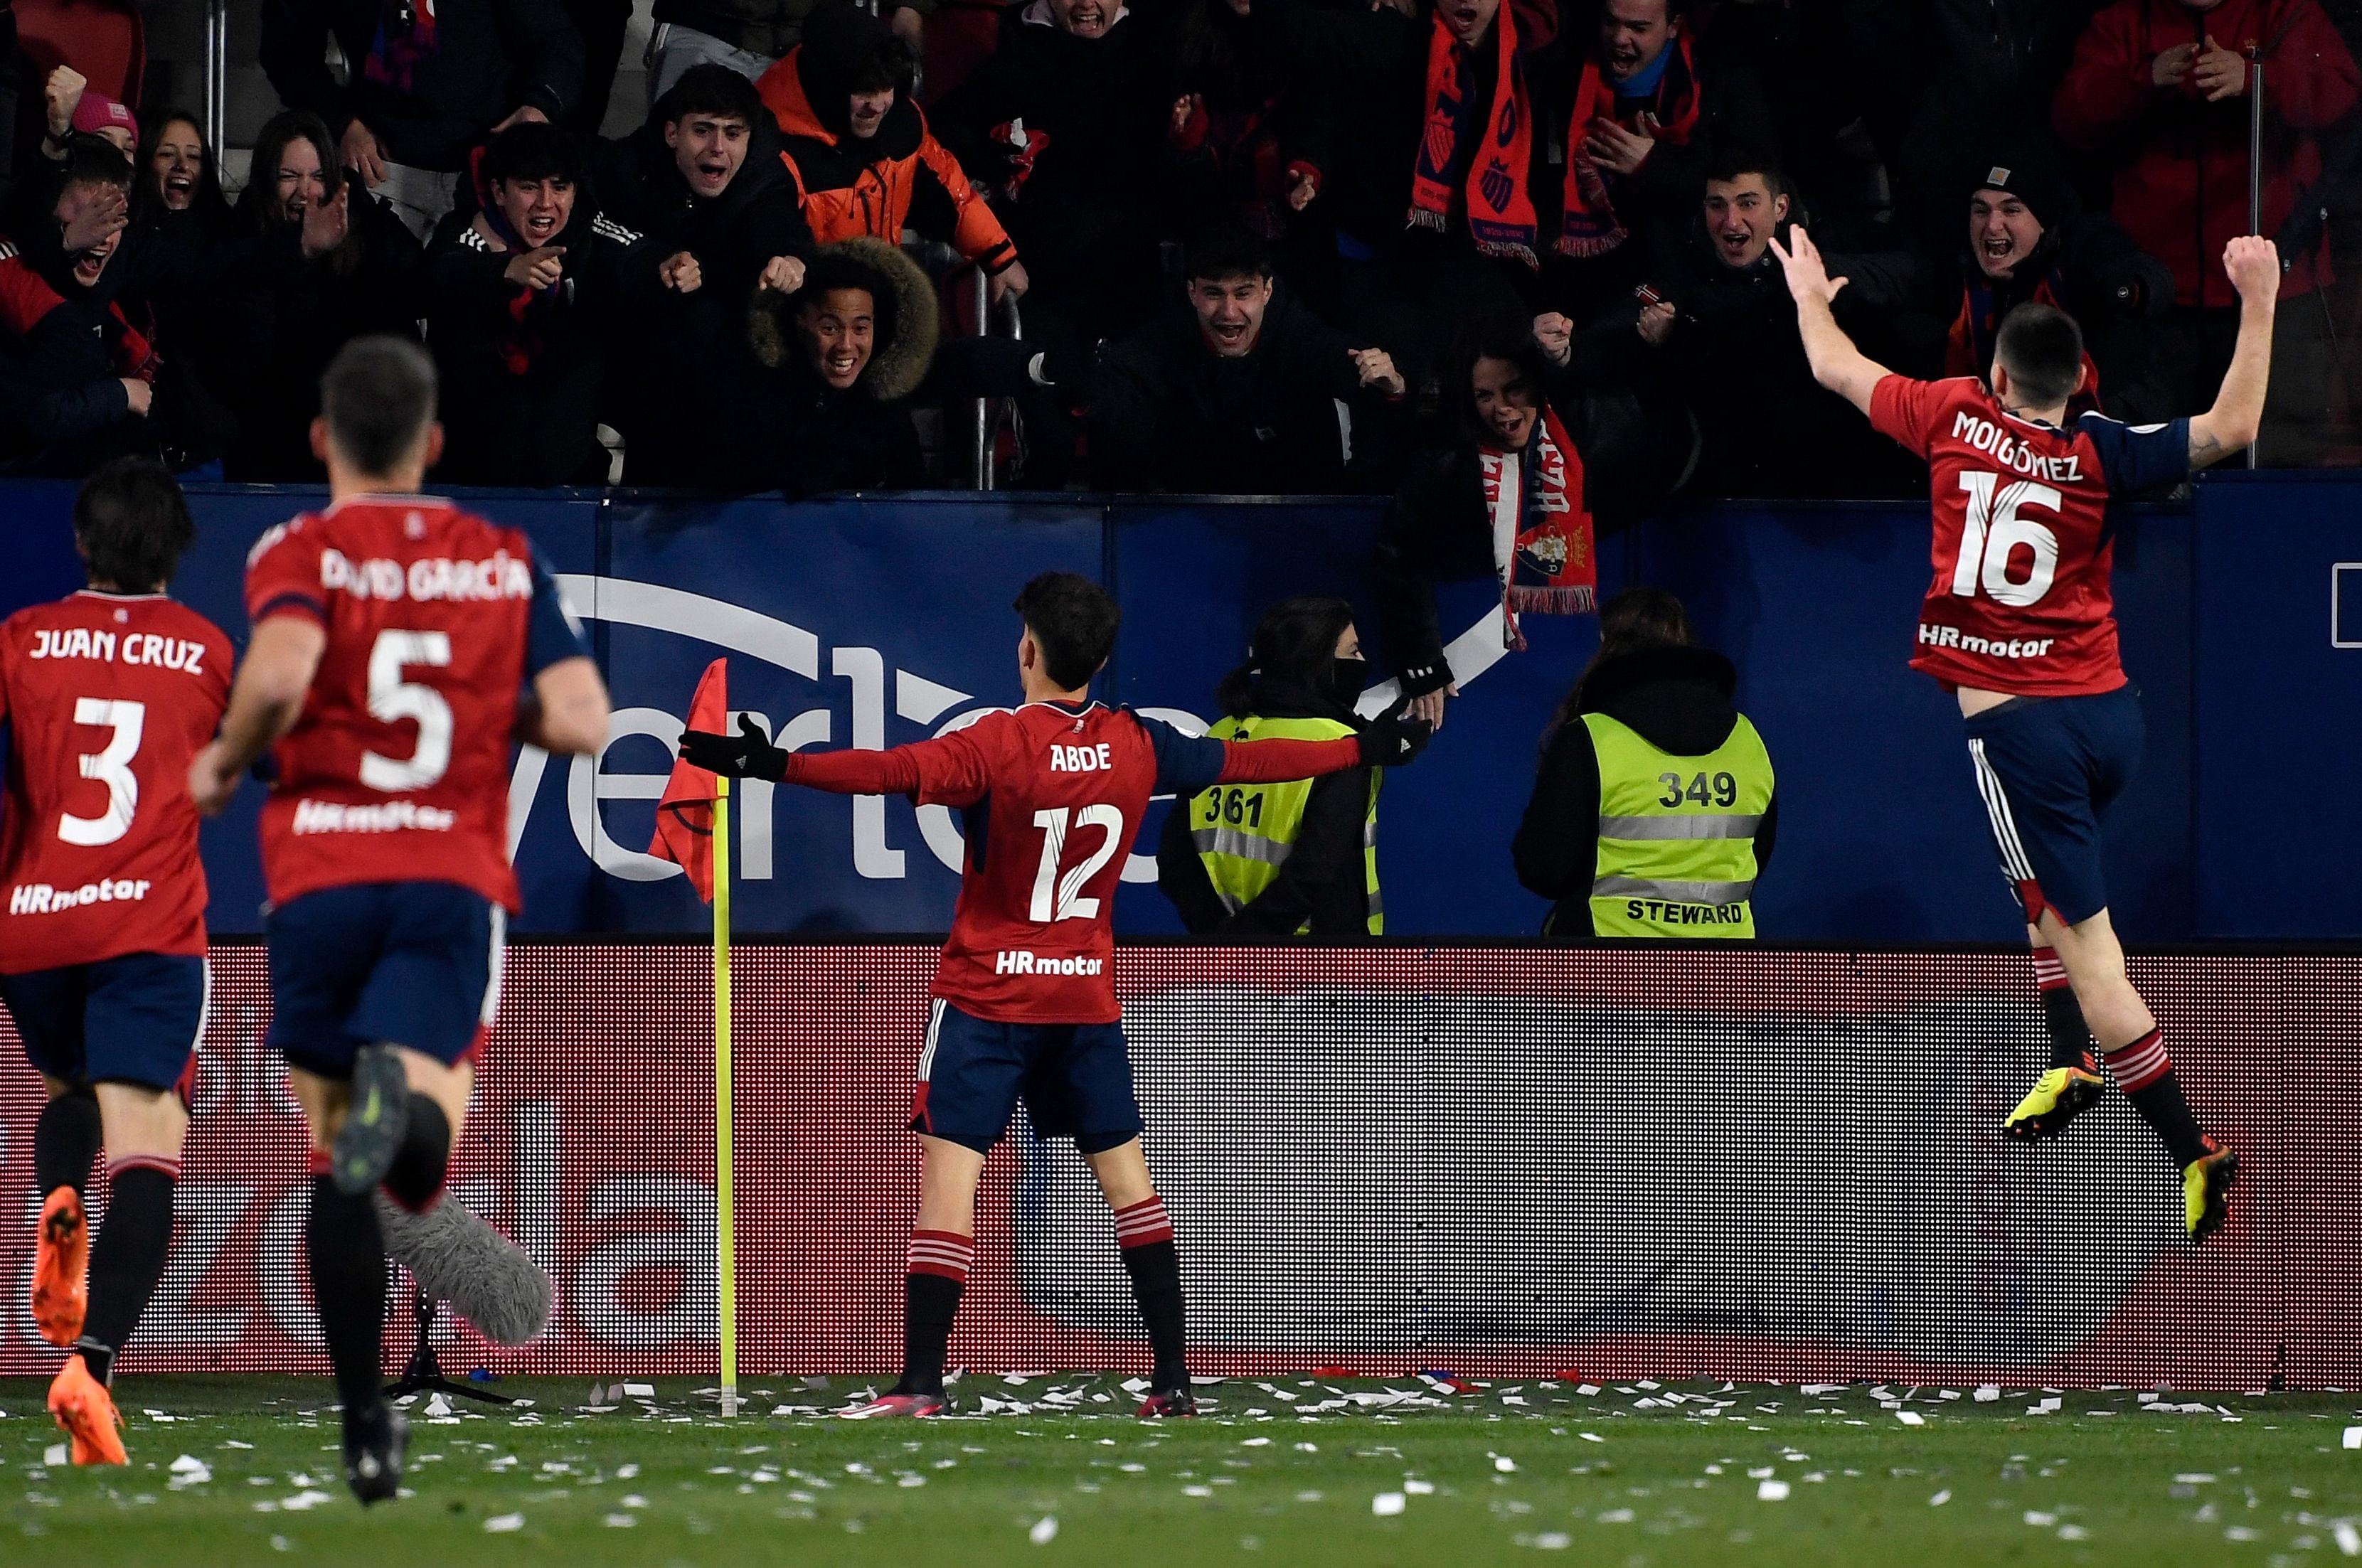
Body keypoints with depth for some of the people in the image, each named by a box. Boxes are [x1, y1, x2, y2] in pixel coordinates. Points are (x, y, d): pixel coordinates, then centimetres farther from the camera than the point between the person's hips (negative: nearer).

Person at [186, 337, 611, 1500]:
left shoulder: (299, 553, 2)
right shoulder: (506, 562, 11)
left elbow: (280, 671, -20)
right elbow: (581, 723, 2)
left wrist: (225, 763, -1)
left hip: (319, 880, -1)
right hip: (455, 881, 1)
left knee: (333, 1163, 12)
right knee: (416, 1164, -12)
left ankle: (368, 1433, 10)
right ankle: (405, 1097, -50)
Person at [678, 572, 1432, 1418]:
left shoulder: (997, 744, -16)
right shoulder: (1137, 746, 0)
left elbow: (896, 771, -33)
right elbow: (1249, 760, 13)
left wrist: (775, 766, -40)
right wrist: (1366, 750, 28)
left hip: (987, 994, -5)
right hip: (1088, 997, 5)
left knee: (948, 1168, -7)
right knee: (1124, 1171, 13)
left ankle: (921, 1382, -16)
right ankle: (1173, 1379, 14)